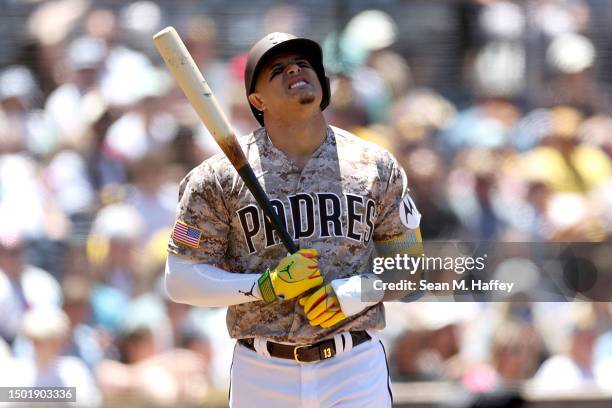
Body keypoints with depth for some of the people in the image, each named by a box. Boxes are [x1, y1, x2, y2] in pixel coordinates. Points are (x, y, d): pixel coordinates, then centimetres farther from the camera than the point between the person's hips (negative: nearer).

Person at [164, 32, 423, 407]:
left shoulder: (377, 166, 6)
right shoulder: (219, 177, 0)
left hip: (356, 369, 1)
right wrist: (267, 286, -14)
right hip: (263, 374, -1)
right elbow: (181, 281, -2)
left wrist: (352, 294, -9)